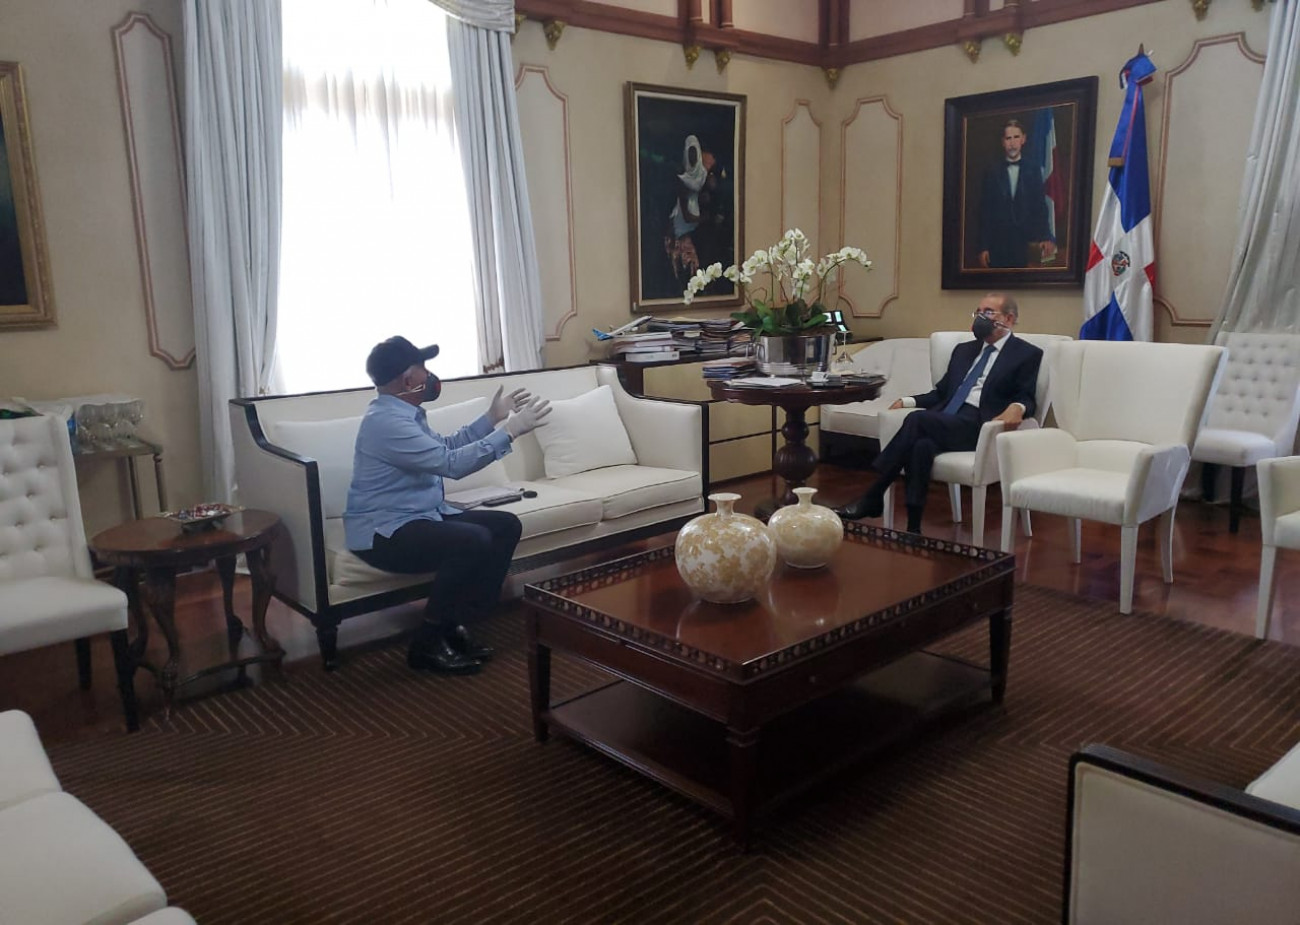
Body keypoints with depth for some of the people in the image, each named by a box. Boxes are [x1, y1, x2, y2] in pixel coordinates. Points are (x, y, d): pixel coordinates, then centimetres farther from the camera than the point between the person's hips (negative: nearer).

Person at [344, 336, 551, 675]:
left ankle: (457, 625, 3)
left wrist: (492, 418, 16)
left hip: (420, 515, 11)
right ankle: (428, 643, -15)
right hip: (383, 532, -10)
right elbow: (452, 463, -27)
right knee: (474, 540, -31)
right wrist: (509, 431, -21)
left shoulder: (403, 412, 11)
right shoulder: (386, 421, -22)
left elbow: (445, 447, 24)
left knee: (506, 525, -1)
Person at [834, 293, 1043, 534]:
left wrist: (1017, 407, -24)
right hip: (944, 422, 5)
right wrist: (908, 401, 9)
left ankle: (872, 498, -23)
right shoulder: (964, 350, 27)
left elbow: (1026, 399, 0)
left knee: (918, 418, -29)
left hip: (980, 427, -5)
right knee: (922, 445, -32)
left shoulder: (1027, 354, 9)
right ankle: (913, 527, -30)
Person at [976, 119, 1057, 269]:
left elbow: (1040, 208, 5)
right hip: (997, 244, 0)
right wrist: (983, 247, -1)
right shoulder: (991, 173, 6)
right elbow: (984, 212, 4)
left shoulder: (1034, 171, 8)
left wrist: (1045, 238, -10)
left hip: (1026, 245, 0)